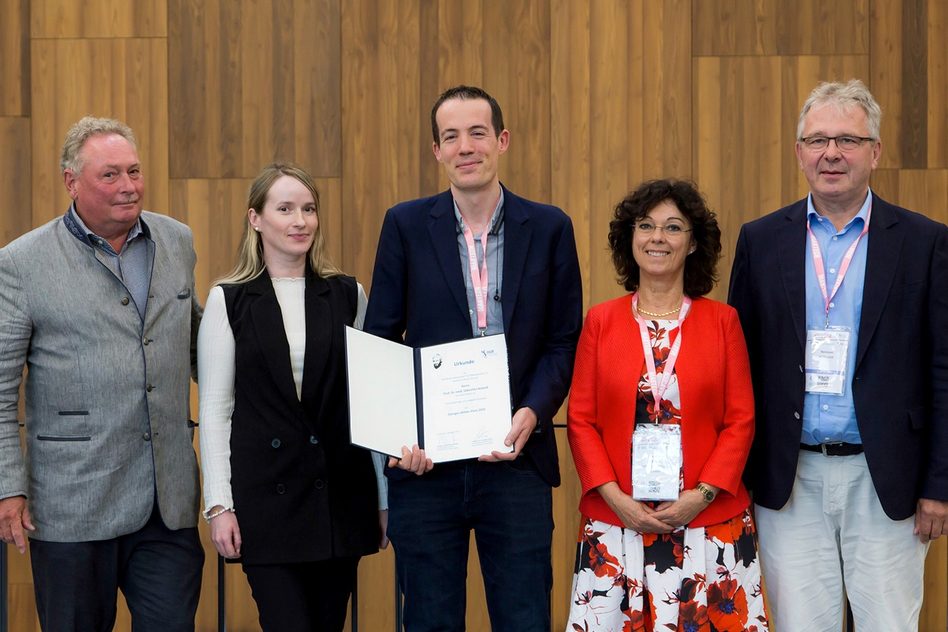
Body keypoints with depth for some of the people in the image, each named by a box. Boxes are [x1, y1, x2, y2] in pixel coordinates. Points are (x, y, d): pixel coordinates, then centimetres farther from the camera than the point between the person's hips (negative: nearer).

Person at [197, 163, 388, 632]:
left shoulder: (347, 295, 7)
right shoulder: (228, 300, 1)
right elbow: (215, 409, 0)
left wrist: (388, 497, 7)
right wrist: (219, 504, -6)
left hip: (339, 493, 2)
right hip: (265, 496, -2)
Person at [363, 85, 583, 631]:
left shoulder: (549, 227, 5)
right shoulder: (407, 225, 4)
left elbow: (563, 340, 4)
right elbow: (379, 340, 4)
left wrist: (533, 412, -13)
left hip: (516, 458, 0)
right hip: (425, 460, 0)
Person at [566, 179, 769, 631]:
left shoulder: (721, 321, 5)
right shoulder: (601, 321, 6)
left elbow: (741, 421, 2)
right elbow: (580, 420, 4)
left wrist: (702, 495, -10)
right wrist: (615, 497, -8)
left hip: (709, 521, 0)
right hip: (615, 522, 1)